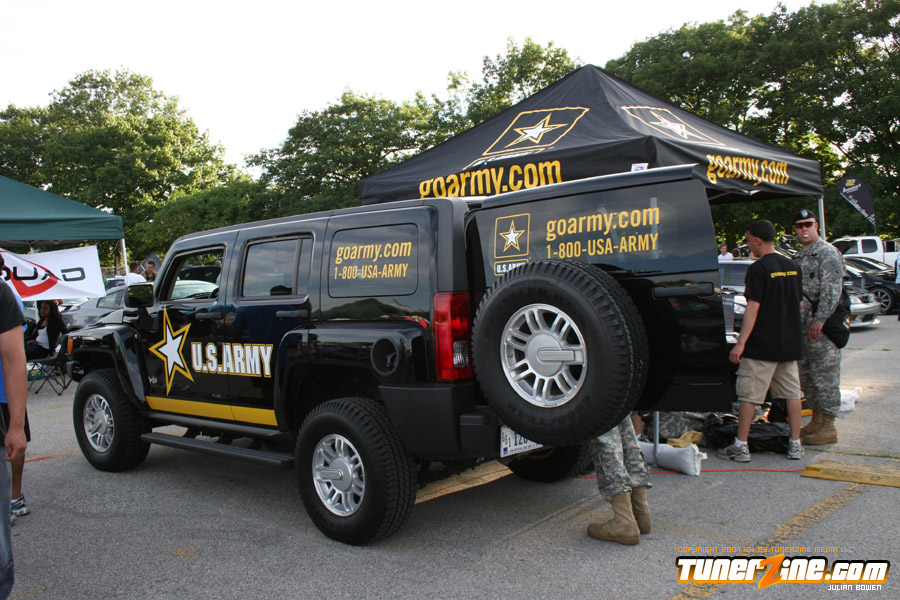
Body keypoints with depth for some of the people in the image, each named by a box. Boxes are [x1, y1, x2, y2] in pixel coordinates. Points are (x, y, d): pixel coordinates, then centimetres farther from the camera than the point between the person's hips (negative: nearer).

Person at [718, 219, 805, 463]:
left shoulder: (758, 269, -13)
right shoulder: (793, 267, 9)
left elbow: (753, 307, -18)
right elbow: (799, 304, 15)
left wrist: (740, 343, -18)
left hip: (762, 345, -7)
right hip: (790, 344, 7)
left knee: (749, 395, 0)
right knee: (792, 393, 12)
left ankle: (740, 446, 4)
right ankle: (795, 445, 17)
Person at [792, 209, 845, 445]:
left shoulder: (827, 252, -8)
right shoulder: (799, 255, 18)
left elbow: (832, 290, -16)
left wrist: (819, 319, -23)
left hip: (821, 326, -9)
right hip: (801, 325, 9)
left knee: (824, 375, -5)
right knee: (806, 375, 13)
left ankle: (828, 427, 1)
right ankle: (817, 419, 24)